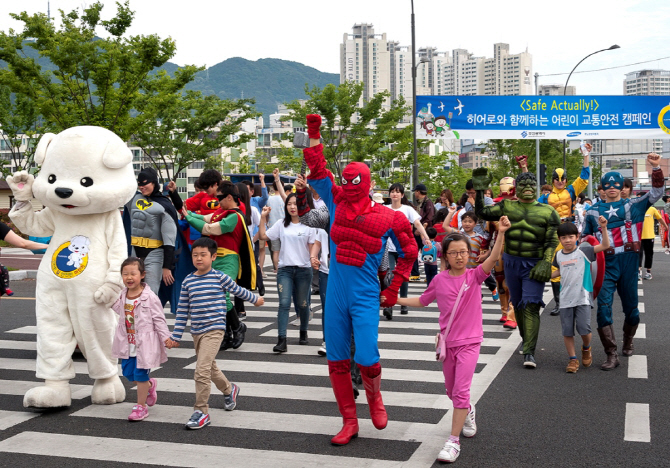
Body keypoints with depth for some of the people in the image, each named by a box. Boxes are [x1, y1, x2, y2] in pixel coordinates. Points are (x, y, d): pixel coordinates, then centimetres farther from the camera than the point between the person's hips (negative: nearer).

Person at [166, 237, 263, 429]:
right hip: (196, 332, 5)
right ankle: (229, 390, 48)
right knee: (210, 368, 21)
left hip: (214, 330, -5)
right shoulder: (188, 281, 4)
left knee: (202, 370, -17)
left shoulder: (220, 277, -5)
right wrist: (175, 336, 8)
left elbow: (237, 290, 14)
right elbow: (182, 310, 9)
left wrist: (255, 299, 27)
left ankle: (201, 412, -8)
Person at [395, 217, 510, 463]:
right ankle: (468, 411, 50)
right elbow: (422, 301, 15)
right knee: (452, 390, 18)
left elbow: (492, 259, -27)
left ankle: (454, 441, -5)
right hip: (447, 342, 4)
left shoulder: (474, 276, -9)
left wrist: (501, 234, -41)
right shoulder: (439, 280, -1)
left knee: (460, 390, -12)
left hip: (469, 342, -4)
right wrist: (395, 299, 10)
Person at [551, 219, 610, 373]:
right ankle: (573, 359, 16)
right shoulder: (559, 255, 8)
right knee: (567, 331, 4)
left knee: (584, 328, -8)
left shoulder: (583, 251, -4)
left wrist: (603, 228, -19)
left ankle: (586, 349, 23)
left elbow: (605, 246, -10)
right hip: (565, 299, 4)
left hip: (583, 298, -4)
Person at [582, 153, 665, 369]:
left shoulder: (633, 205, 8)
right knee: (604, 307, -12)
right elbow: (585, 237, 20)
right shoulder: (593, 211, 11)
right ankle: (612, 355, -8)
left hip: (628, 263, 0)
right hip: (606, 264, 0)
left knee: (631, 308, 11)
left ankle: (628, 342, 37)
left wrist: (656, 167, -11)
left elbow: (657, 192, 0)